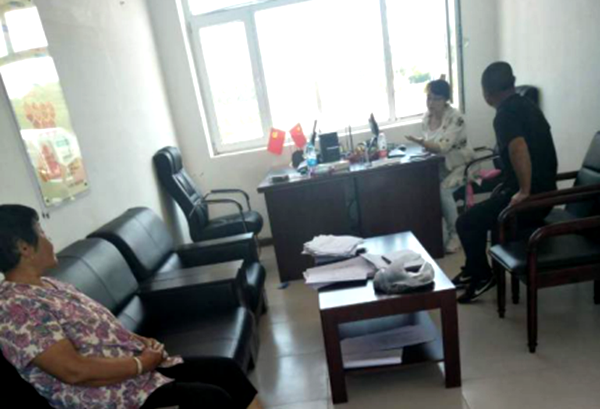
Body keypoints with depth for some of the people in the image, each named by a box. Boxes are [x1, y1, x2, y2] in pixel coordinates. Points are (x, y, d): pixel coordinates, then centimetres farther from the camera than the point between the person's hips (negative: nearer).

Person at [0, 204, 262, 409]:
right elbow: (75, 370, -25)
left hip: (141, 368, 9)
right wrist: (142, 362, -16)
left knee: (225, 369, 1)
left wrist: (141, 341, 2)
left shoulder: (51, 285, 12)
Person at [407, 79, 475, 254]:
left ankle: (455, 234, -10)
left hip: (459, 165, -6)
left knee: (443, 190, -32)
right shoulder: (427, 116, 2)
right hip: (438, 165, 6)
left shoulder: (455, 118, -19)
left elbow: (443, 147, -31)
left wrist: (420, 141, -45)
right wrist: (422, 143, -9)